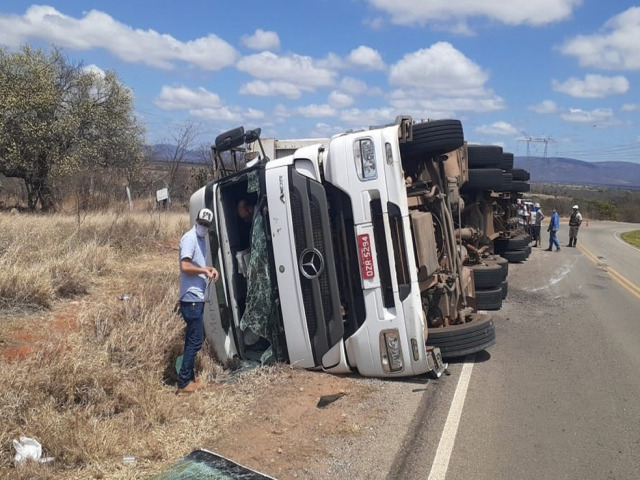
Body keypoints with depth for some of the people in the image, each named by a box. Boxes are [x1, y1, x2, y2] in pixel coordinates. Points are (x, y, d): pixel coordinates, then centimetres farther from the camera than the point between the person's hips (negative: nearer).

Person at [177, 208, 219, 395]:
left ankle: (189, 377, 26)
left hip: (198, 298, 10)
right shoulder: (189, 238, -15)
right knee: (195, 340, -6)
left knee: (194, 338, 16)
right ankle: (184, 383, 1)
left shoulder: (202, 239, 14)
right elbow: (185, 267, -25)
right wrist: (204, 271, -13)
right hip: (191, 298, -10)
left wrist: (210, 269, 8)